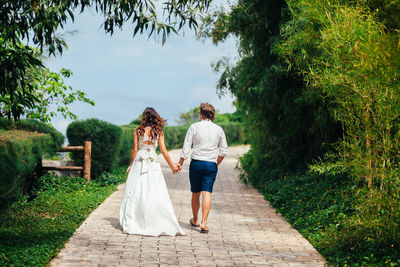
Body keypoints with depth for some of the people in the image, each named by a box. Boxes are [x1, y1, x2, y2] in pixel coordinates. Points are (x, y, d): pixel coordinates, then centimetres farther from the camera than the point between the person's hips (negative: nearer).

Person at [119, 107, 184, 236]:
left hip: (139, 162, 0)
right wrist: (172, 166, 9)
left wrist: (130, 165, 11)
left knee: (135, 193, 3)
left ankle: (130, 224, 1)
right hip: (154, 163, 0)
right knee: (156, 194, 0)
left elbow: (134, 150, 1)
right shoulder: (159, 132, 2)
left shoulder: (138, 131, 1)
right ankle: (164, 224, -1)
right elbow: (163, 151, 1)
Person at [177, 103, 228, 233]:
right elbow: (224, 150, 8)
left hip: (196, 163, -1)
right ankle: (203, 223, -13)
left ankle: (195, 220, 28)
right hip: (211, 164, 1)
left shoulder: (194, 127, -1)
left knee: (195, 193, 13)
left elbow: (186, 147, -4)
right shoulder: (218, 129, 6)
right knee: (207, 193, -4)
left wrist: (180, 163, 3)